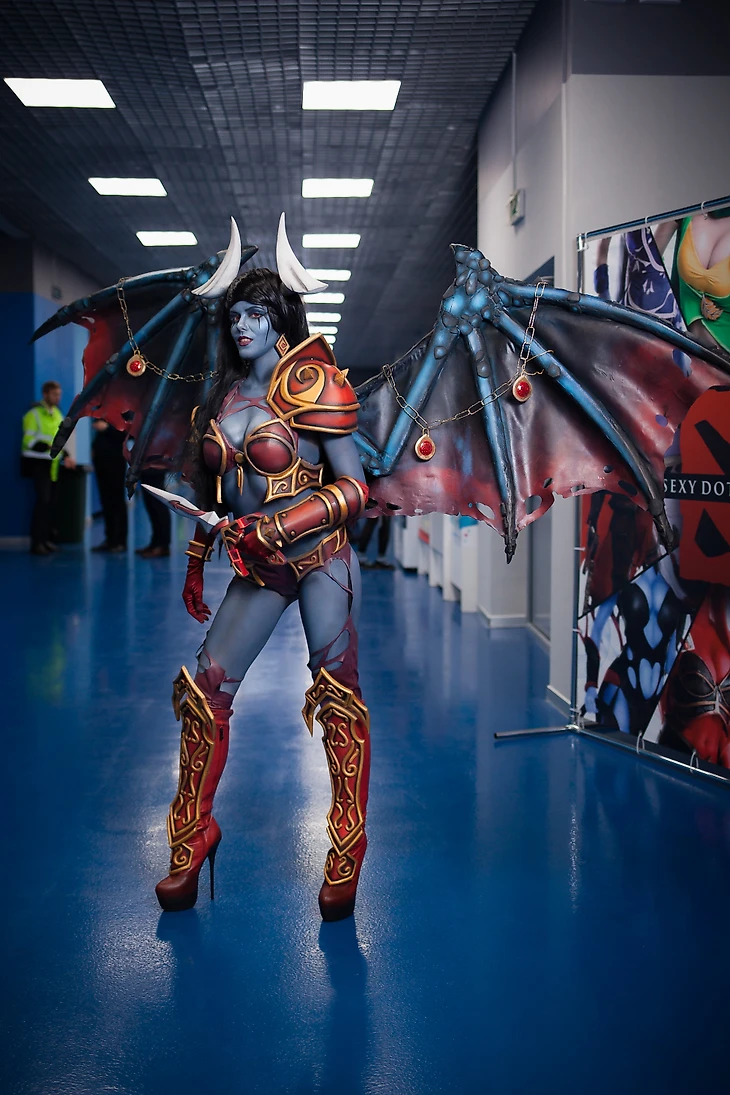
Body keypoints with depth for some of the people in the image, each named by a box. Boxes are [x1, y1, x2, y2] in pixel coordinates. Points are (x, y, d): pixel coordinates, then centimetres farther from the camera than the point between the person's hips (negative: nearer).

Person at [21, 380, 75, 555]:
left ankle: (45, 538, 13)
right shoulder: (34, 414, -10)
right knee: (42, 500, -13)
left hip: (53, 465, 7)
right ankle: (36, 542, -11)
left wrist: (65, 456, 8)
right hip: (39, 463, -7)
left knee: (49, 502, 7)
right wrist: (51, 449, -27)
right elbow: (30, 441, -15)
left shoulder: (57, 413, 14)